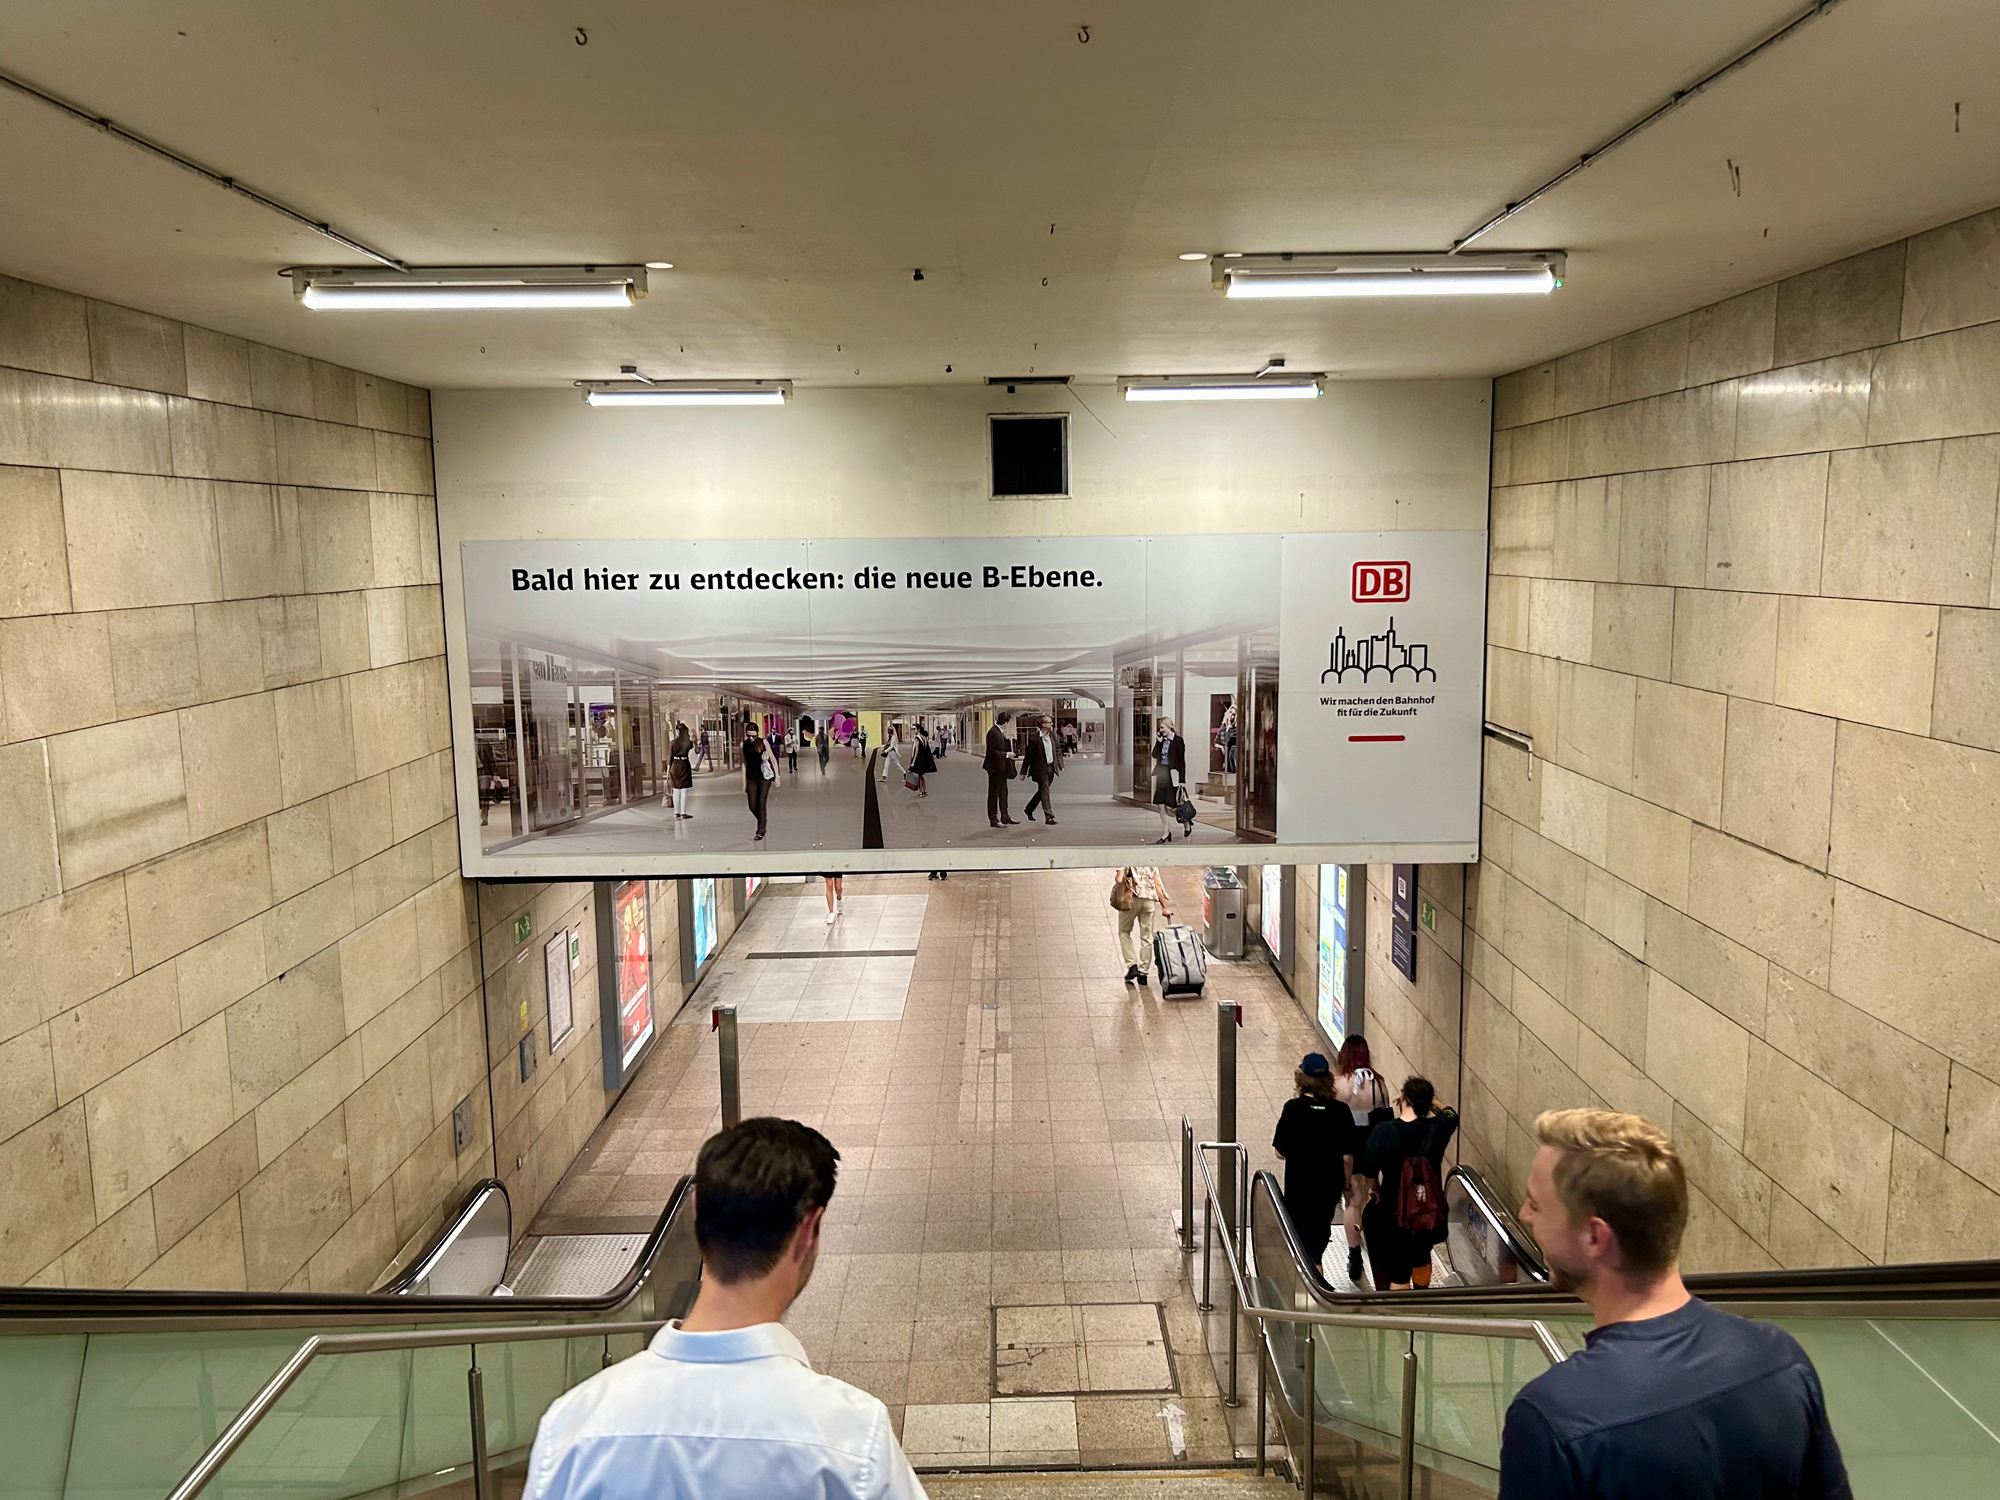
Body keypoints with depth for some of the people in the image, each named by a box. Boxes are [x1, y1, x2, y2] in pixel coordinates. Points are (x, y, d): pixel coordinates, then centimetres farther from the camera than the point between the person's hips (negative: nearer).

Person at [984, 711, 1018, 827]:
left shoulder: (1000, 732, 10)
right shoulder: (993, 733, -20)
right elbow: (992, 752, -23)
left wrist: (1006, 739, 5)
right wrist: (1006, 754, -17)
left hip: (1001, 768, 10)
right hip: (995, 767, -10)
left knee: (1003, 792, 16)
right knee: (994, 793, -1)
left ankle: (1004, 816, 25)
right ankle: (993, 819, 6)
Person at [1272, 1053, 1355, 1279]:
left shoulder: (1294, 1108, -17)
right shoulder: (1340, 1110, -10)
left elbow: (1281, 1152, -13)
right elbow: (1348, 1157, -6)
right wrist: (1345, 1183, 11)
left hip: (1299, 1186, -3)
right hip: (1330, 1185, 3)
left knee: (1306, 1236, 14)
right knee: (1321, 1229, 23)